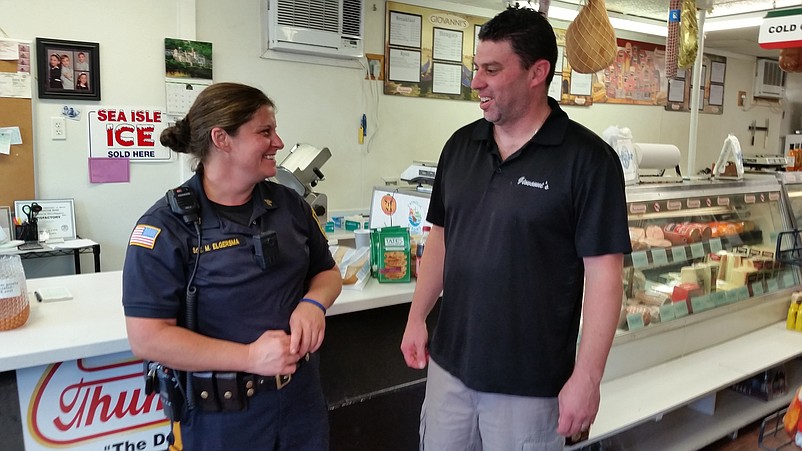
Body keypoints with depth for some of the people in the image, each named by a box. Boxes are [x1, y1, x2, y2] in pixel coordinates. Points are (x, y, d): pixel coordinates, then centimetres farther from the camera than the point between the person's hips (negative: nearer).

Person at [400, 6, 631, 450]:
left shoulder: (587, 158, -14)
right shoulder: (460, 145, 3)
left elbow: (602, 273, -14)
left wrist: (587, 377, -14)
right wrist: (417, 317, 6)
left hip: (530, 382, -5)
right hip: (448, 365, 5)